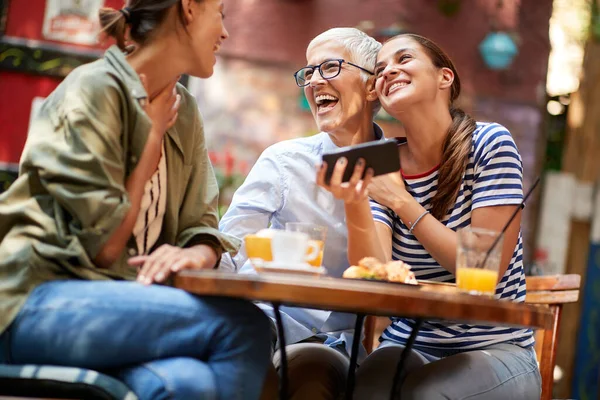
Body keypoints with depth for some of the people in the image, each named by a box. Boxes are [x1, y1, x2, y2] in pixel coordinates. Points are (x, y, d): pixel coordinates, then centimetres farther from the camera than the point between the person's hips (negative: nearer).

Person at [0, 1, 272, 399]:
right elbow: (103, 244, -12)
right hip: (40, 301, -6)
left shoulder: (183, 111, 15)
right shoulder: (95, 89, -8)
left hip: (115, 299, 6)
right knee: (246, 326, -24)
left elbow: (201, 224, 12)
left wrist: (197, 254, -13)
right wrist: (154, 136, -3)